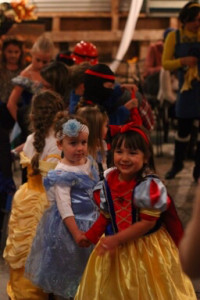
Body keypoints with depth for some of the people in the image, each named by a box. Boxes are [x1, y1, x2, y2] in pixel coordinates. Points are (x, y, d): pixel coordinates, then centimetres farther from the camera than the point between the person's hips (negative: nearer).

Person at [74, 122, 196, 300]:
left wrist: (117, 239, -23)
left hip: (146, 247, -5)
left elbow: (147, 223, -21)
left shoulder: (149, 185, -23)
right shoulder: (108, 182, -5)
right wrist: (89, 237, 3)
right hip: (115, 247, 5)